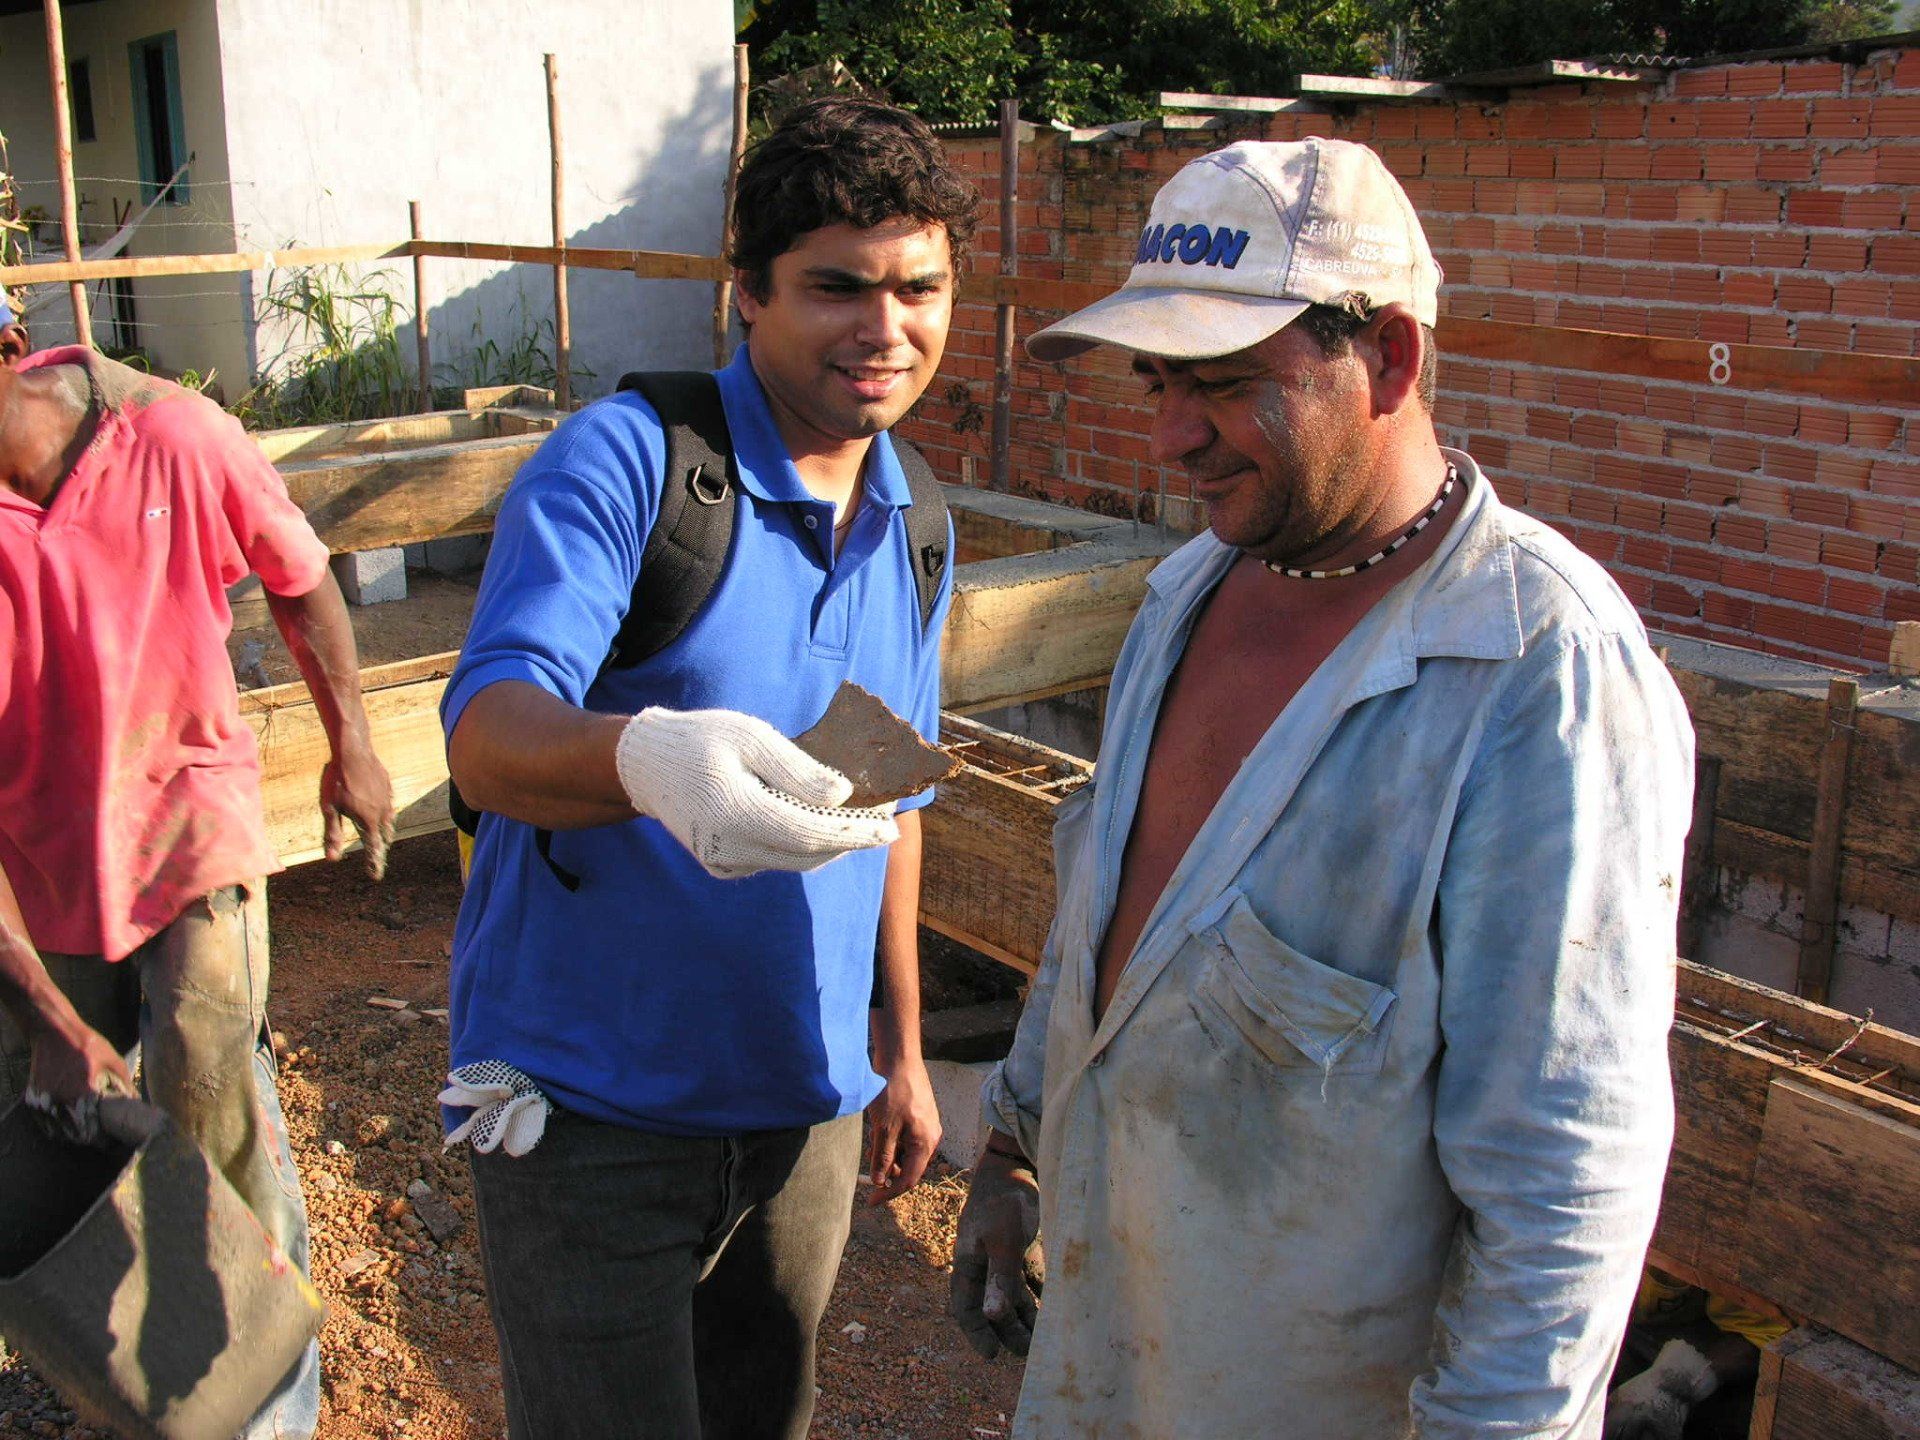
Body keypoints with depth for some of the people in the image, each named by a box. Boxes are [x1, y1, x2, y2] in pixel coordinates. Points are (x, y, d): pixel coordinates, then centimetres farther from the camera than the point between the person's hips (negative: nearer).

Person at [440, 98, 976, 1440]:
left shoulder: (912, 527, 5)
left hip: (809, 1101, 6)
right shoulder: (625, 460, -15)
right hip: (595, 1111, -6)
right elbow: (488, 736, -28)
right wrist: (644, 754, -50)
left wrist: (902, 1047, 16)